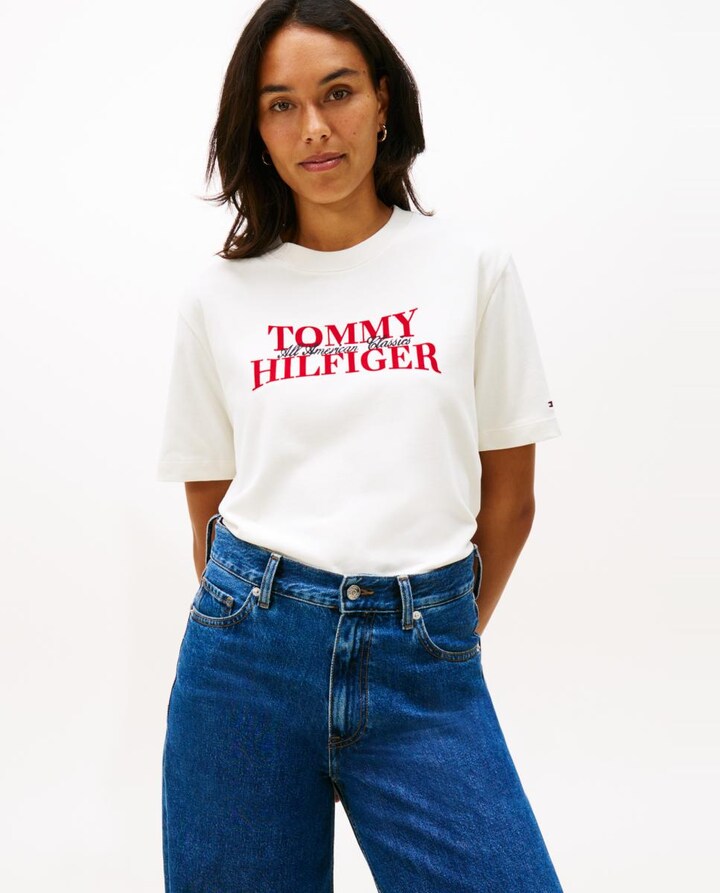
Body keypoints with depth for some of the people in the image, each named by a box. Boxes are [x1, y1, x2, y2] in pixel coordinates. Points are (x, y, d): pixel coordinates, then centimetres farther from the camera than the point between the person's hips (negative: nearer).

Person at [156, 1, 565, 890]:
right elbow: (209, 504, 10)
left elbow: (508, 497, 6)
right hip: (252, 639, 1)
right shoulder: (216, 294, 5)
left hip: (424, 665, 0)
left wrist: (442, 635, 11)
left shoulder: (472, 264, 2)